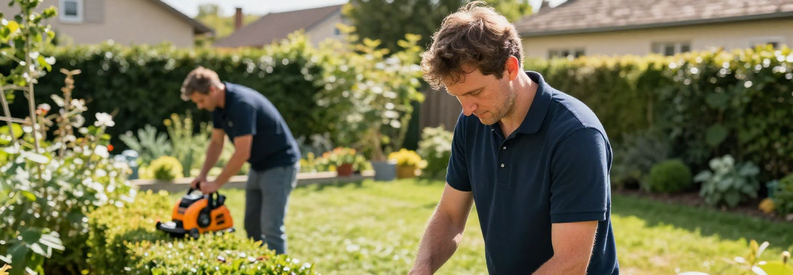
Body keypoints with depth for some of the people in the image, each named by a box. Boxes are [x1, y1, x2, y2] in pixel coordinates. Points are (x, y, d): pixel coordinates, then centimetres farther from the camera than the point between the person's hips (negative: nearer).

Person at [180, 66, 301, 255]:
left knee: (271, 227, -12)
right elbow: (216, 143, 12)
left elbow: (242, 153, -27)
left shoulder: (241, 104, -27)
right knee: (252, 225, 10)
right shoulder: (219, 106, 2)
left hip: (280, 165, -10)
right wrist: (203, 174, 1)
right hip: (258, 166, 10)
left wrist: (216, 184, -19)